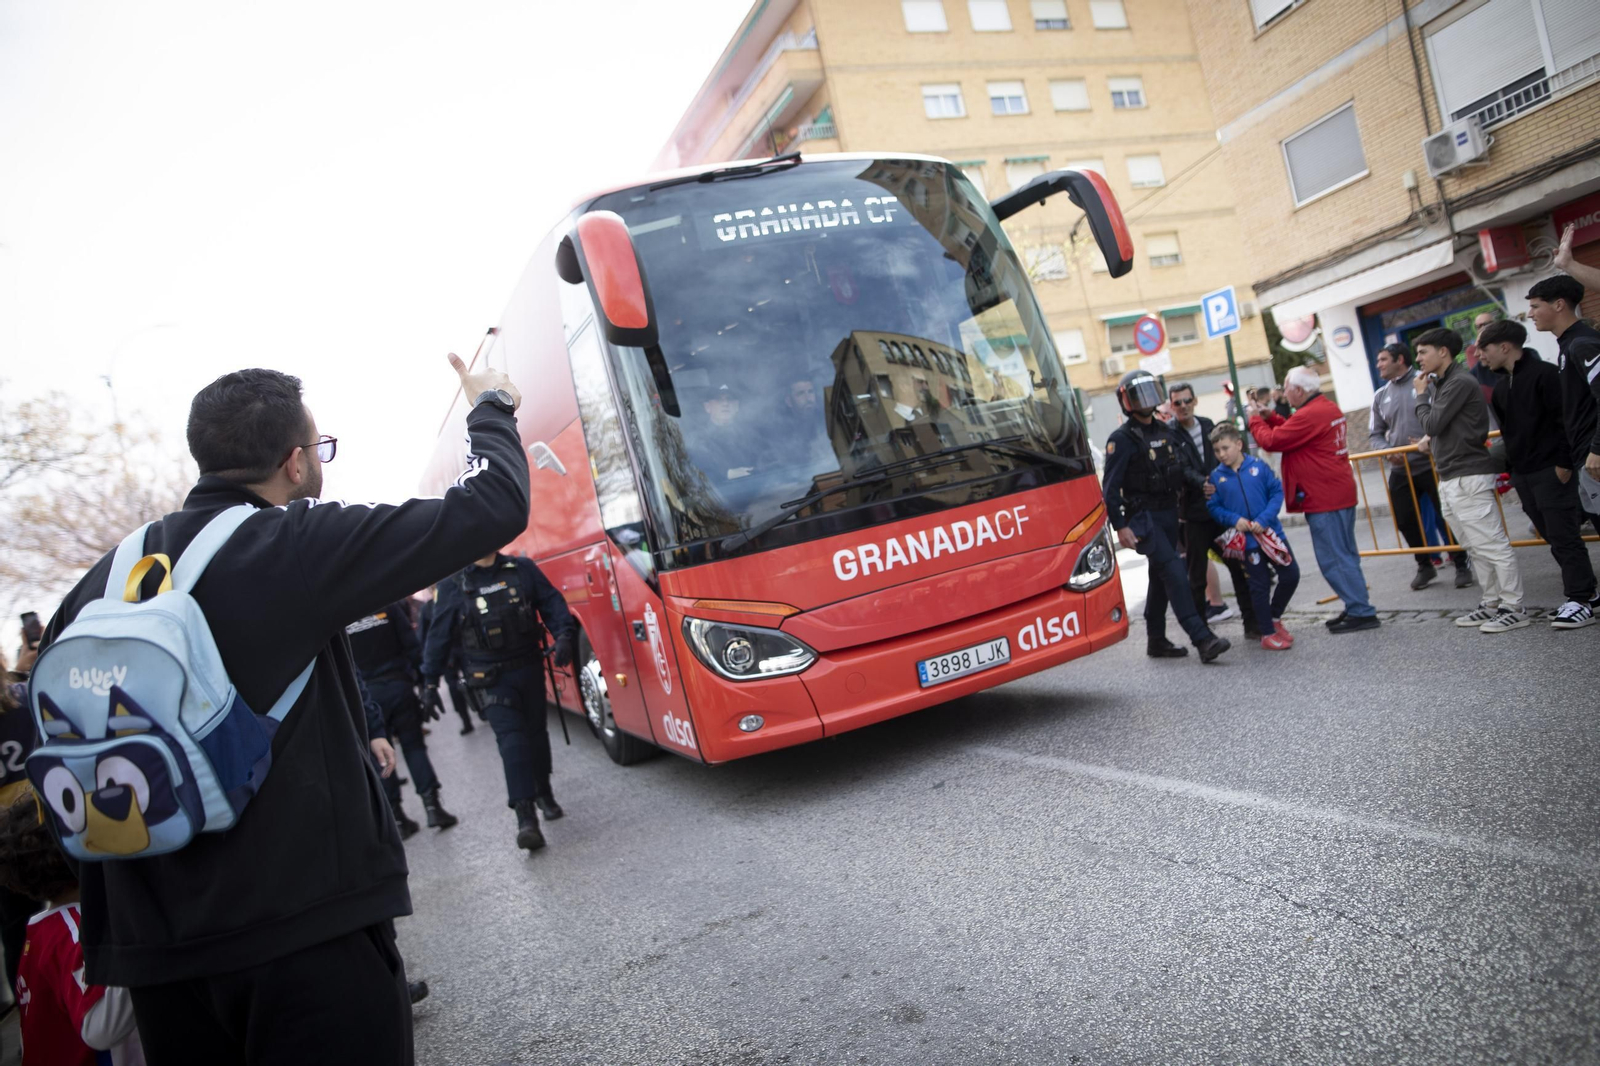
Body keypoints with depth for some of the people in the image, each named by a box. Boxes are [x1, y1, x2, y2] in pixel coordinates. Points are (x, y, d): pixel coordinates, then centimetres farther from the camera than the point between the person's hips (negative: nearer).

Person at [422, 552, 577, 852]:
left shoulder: (523, 569, 0)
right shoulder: (452, 586, -4)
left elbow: (552, 603, -1)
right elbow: (439, 636, 0)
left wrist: (564, 635, -18)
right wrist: (430, 682, 1)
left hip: (530, 668, 3)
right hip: (490, 679, -3)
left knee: (536, 732, 14)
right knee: (511, 739, -13)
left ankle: (544, 794, 36)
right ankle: (526, 818, -13)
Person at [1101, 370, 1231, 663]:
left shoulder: (1166, 432, 13)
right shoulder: (1122, 439, -10)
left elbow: (1179, 468, 19)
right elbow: (1111, 486, -13)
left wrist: (1199, 481, -2)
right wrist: (1120, 526, -18)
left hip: (1169, 513, 8)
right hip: (1143, 517, -8)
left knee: (1160, 577, 13)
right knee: (1174, 572, -17)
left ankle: (1156, 641, 23)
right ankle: (1202, 639, -20)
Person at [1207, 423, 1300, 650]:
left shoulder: (1258, 466, -6)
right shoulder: (1216, 476, -5)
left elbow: (1277, 491, -5)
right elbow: (1213, 507, -2)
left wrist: (1264, 519, -15)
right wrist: (1234, 519, -18)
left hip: (1271, 531, 1)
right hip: (1246, 539, -1)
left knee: (1291, 575, 7)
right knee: (1260, 585, 6)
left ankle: (1275, 617, 32)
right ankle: (1268, 632, 21)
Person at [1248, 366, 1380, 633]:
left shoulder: (1310, 415, -20)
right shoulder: (1329, 407, 14)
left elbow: (1272, 441, -17)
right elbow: (1292, 431, 20)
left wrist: (1254, 420, -1)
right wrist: (1270, 417, 10)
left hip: (1324, 500, -11)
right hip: (1340, 493, 11)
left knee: (1334, 560, -5)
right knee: (1344, 555, 16)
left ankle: (1361, 612, -3)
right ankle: (1357, 608, 23)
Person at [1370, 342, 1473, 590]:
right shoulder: (1380, 396, 11)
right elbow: (1377, 434, 13)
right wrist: (1387, 451, -6)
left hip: (1431, 464, -5)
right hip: (1400, 471, 5)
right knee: (1405, 520, 6)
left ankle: (1461, 564, 19)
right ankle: (1425, 565, 26)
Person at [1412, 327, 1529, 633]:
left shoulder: (1460, 382, -12)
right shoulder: (1442, 384, 17)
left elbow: (1432, 425, -15)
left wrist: (1421, 395, -2)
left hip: (1468, 477, -10)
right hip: (1450, 479, 10)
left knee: (1493, 545, -6)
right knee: (1475, 548, 13)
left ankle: (1514, 608, -1)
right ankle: (1493, 604, 20)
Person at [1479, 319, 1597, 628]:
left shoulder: (1544, 373, -10)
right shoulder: (1501, 386, 14)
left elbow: (1564, 420, -14)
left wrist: (1563, 463, -18)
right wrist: (1510, 467, 16)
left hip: (1551, 471, -8)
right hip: (1523, 475, 8)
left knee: (1564, 537, -6)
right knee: (1553, 536, 10)